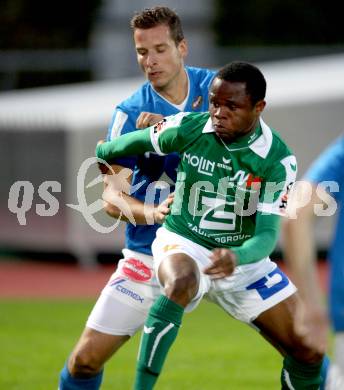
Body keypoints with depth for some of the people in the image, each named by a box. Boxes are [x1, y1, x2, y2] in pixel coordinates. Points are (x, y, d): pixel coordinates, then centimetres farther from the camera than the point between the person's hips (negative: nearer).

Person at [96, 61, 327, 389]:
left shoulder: (278, 161, -16)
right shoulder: (187, 129, -15)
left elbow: (268, 234, -21)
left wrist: (236, 257, -42)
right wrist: (102, 155, 25)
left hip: (243, 258, 2)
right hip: (183, 244, -2)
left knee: (309, 353, -4)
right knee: (180, 284, -40)